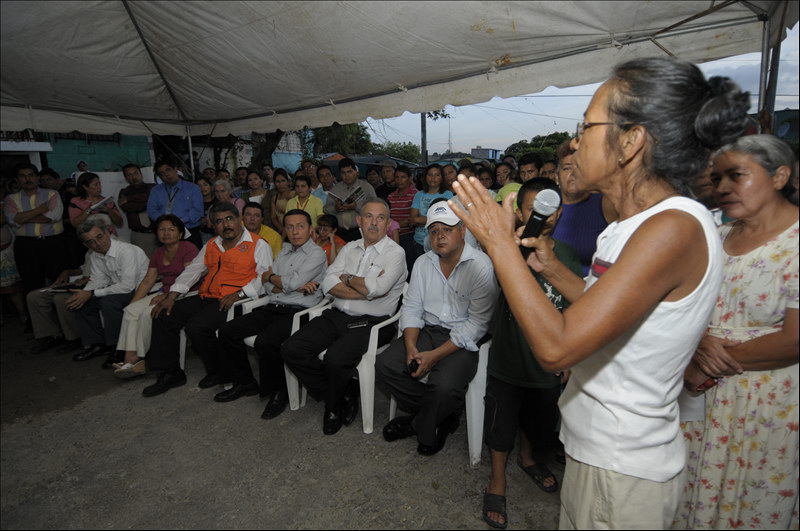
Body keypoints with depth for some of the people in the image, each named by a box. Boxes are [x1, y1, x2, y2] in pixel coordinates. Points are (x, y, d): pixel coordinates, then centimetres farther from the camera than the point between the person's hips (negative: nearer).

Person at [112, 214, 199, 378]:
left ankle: (139, 358, -8)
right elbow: (147, 280, 13)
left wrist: (166, 296, -24)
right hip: (165, 293, 8)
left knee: (148, 313, -23)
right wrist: (132, 302, 2)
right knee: (131, 310, -9)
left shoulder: (188, 249, -8)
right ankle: (130, 357, -14)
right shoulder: (158, 253, 17)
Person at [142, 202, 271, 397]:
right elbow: (192, 271, 18)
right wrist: (171, 296, 7)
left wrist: (238, 295, -21)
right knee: (163, 317, -2)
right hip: (206, 298, 8)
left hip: (233, 302, -8)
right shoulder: (210, 246, 21)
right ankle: (170, 373, 8)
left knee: (196, 327, -27)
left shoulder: (258, 245, -1)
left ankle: (219, 372, -2)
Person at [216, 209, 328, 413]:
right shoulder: (284, 251, 19)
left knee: (265, 342, -30)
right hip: (273, 308, 8)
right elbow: (269, 287, 11)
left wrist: (271, 276, 5)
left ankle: (279, 391, -4)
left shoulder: (317, 254, -2)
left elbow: (292, 283, -15)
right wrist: (295, 286, -7)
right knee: (227, 330, -1)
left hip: (297, 312, -7)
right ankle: (244, 381, 16)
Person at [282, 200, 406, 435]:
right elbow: (328, 284, 2)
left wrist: (347, 278, -2)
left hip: (371, 323, -6)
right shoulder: (349, 248, 15)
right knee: (291, 349, -9)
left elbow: (374, 289, -20)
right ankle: (343, 393, 6)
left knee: (336, 358, -30)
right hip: (337, 316, 6)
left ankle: (334, 406, 4)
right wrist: (365, 289, -10)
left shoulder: (394, 252, -3)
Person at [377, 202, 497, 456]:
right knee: (384, 365, -12)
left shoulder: (481, 266, -13)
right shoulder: (423, 263, 7)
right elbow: (411, 307, 7)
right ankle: (444, 416, 5)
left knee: (445, 386, -30)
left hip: (463, 340, -6)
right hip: (427, 330, 6)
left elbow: (478, 322, -16)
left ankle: (422, 428, 6)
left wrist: (435, 355, -20)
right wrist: (411, 347, -11)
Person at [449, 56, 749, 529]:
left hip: (621, 473, -8)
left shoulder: (675, 228, -26)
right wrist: (552, 270, 3)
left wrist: (500, 243, -24)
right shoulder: (642, 223, 3)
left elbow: (556, 347, -32)